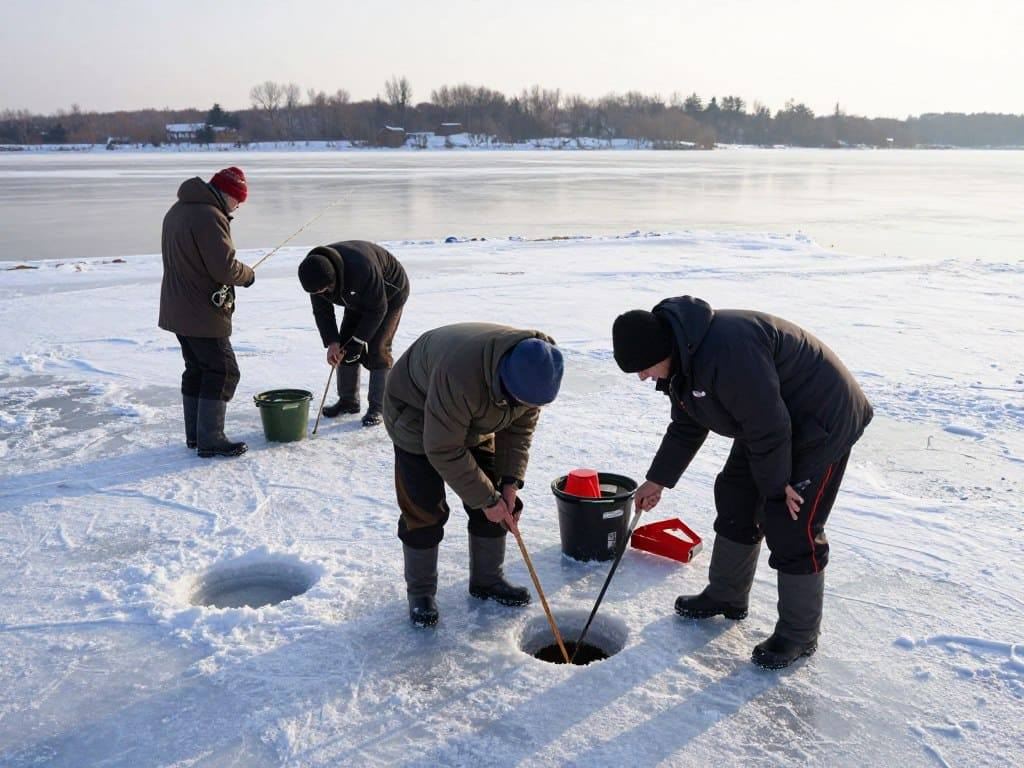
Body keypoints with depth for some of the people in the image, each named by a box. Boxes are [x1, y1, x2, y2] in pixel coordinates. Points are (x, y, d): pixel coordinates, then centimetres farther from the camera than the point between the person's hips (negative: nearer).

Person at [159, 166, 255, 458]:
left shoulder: (178, 210, 12)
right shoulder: (210, 217, -21)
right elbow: (224, 267, -26)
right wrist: (248, 275, -6)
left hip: (178, 310, 10)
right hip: (202, 313, -10)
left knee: (197, 369, 18)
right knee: (222, 372, -3)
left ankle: (194, 434, 25)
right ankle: (210, 441, -1)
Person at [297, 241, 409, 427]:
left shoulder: (362, 267, -43)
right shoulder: (317, 274, -22)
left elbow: (377, 309, -31)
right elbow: (321, 310, -10)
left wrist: (358, 341, -28)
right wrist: (332, 342, -22)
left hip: (390, 295, -7)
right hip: (359, 299, 7)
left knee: (377, 350, -15)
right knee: (344, 345, 0)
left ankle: (377, 407, -8)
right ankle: (348, 400, 12)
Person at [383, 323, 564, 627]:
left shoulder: (532, 372, -24)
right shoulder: (460, 376, -45)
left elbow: (520, 427, -7)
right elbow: (444, 451, -35)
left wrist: (510, 482, -16)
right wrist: (487, 499, -28)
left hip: (474, 422, 6)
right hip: (416, 416, -6)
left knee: (495, 501, 4)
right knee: (424, 510, -10)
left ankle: (488, 580, 21)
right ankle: (420, 592, 8)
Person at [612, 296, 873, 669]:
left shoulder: (726, 350, -36)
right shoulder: (682, 355, -2)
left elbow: (768, 424, -29)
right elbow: (686, 426, 11)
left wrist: (775, 484, -17)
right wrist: (658, 479, 12)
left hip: (822, 420, -10)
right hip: (768, 423, 10)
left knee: (792, 527, -8)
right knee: (735, 500, 14)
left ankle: (799, 635, 9)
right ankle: (726, 596, 32)